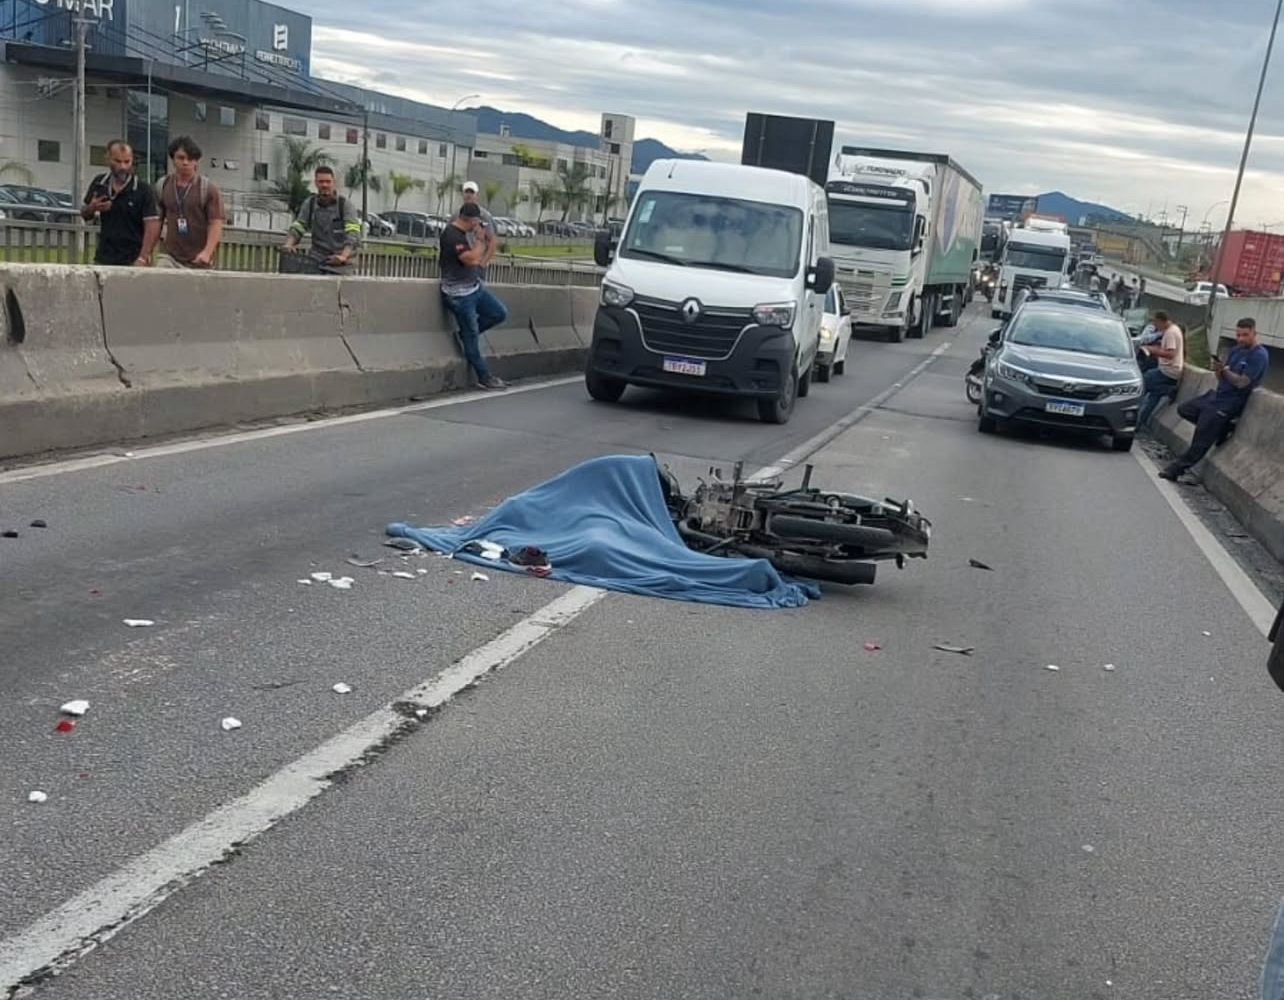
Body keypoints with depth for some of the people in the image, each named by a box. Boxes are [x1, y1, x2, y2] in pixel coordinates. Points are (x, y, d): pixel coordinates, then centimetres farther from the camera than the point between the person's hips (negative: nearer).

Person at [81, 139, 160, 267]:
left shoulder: (143, 191, -7)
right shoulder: (98, 184, 7)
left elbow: (152, 227, -13)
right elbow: (85, 215, 19)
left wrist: (142, 259, -24)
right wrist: (92, 208, -5)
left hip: (132, 261, -4)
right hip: (103, 259, 4)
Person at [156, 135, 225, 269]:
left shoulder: (208, 188, -4)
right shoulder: (163, 186, 7)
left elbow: (216, 224, -9)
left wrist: (207, 252, -22)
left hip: (199, 260, -3)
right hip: (171, 258, 3)